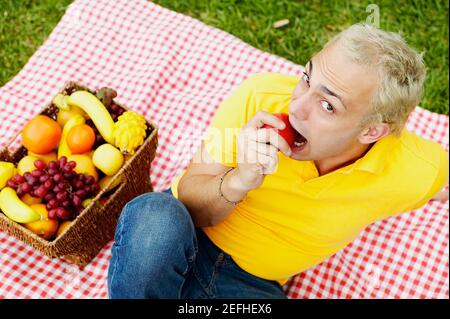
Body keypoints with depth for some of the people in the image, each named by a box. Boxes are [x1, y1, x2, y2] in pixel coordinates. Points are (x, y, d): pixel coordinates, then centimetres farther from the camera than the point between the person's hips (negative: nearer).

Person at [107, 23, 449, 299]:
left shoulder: (417, 171, -17)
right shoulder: (260, 95, -21)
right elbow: (188, 199, -17)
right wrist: (239, 181, -33)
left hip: (254, 285, 2)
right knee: (154, 214, -36)